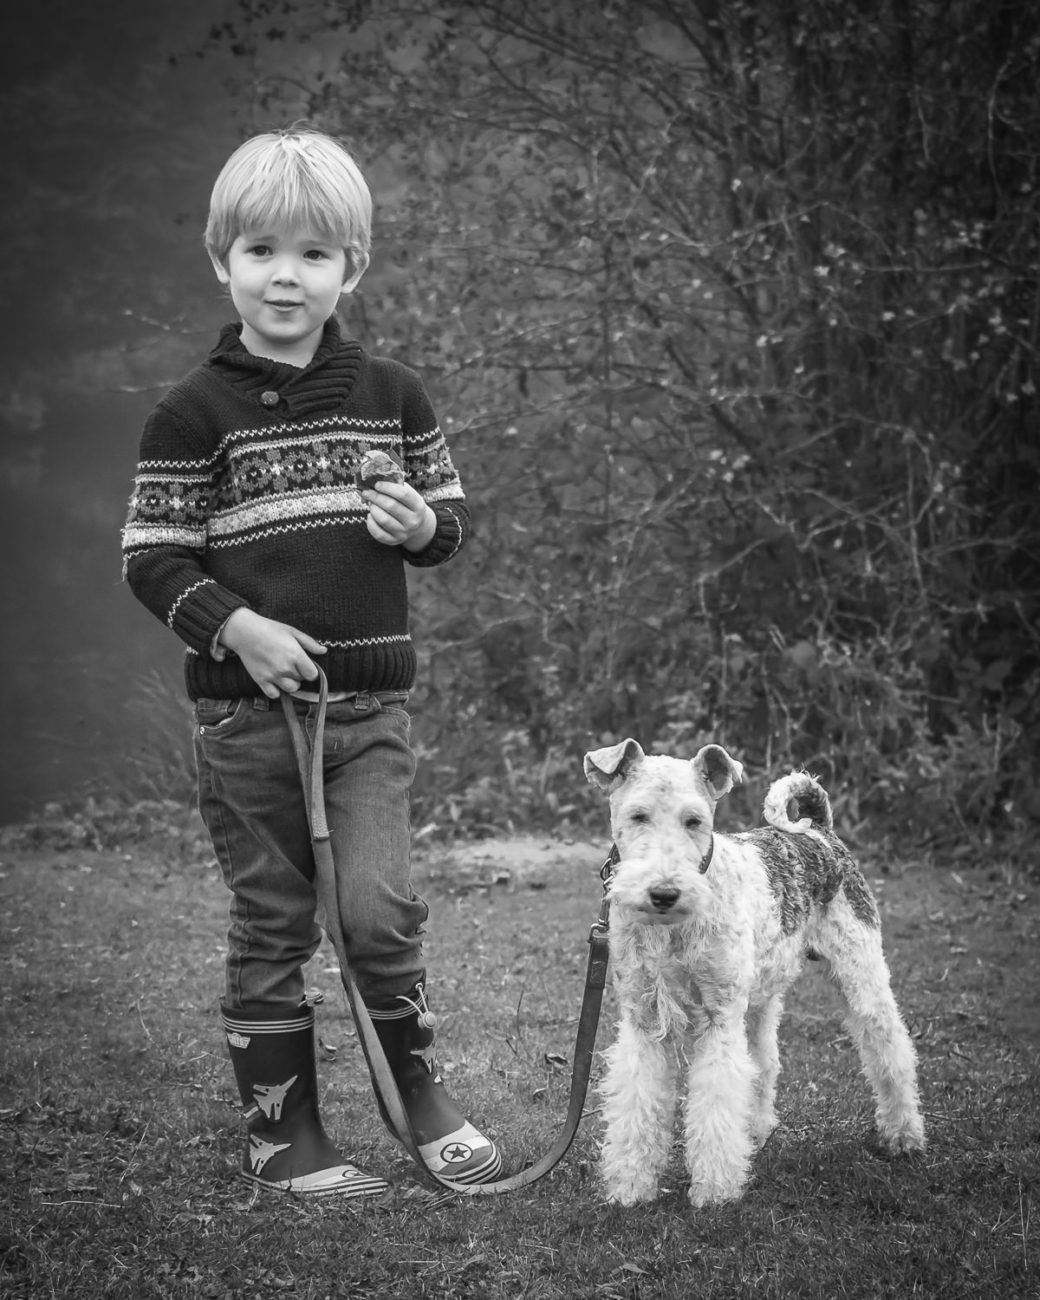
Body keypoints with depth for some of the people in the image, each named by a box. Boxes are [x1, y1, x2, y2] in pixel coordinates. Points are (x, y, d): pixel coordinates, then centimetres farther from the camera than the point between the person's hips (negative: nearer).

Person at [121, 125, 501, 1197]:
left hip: (370, 702, 2)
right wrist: (237, 627, -18)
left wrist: (422, 525, -8)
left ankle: (420, 1096, 17)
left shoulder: (391, 395, 6)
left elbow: (451, 516, 15)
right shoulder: (195, 411, -4)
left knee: (380, 909, -5)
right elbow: (151, 557, -4)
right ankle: (281, 1131, 18)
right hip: (245, 707, -2)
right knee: (271, 925, 6)